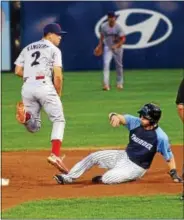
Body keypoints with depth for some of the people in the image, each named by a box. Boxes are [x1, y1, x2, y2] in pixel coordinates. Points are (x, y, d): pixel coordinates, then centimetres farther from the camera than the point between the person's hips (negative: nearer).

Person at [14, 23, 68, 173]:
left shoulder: (27, 48, 24)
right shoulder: (54, 49, 7)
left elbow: (18, 71, 14)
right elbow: (57, 76, -3)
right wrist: (58, 95, 8)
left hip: (27, 87, 5)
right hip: (44, 86, -5)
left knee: (34, 127, 13)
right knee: (58, 120, 4)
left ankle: (25, 115, -22)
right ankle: (55, 154, -15)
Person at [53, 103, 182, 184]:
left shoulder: (160, 137, -22)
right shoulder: (135, 122, -9)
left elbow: (169, 157, -14)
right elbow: (119, 118, -15)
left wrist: (174, 174, -22)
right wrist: (114, 116, -39)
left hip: (136, 168, -6)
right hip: (124, 156, 6)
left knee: (107, 179, -24)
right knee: (94, 157, -3)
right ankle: (68, 178, 4)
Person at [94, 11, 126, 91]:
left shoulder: (118, 27, -17)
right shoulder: (103, 26, -10)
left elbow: (123, 39, -17)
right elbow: (102, 37, 8)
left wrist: (116, 45, -28)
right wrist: (100, 46, 5)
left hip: (117, 48, -1)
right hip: (108, 47, 1)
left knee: (119, 65, 12)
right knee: (106, 64, -17)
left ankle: (120, 83, 31)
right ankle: (106, 84, -24)